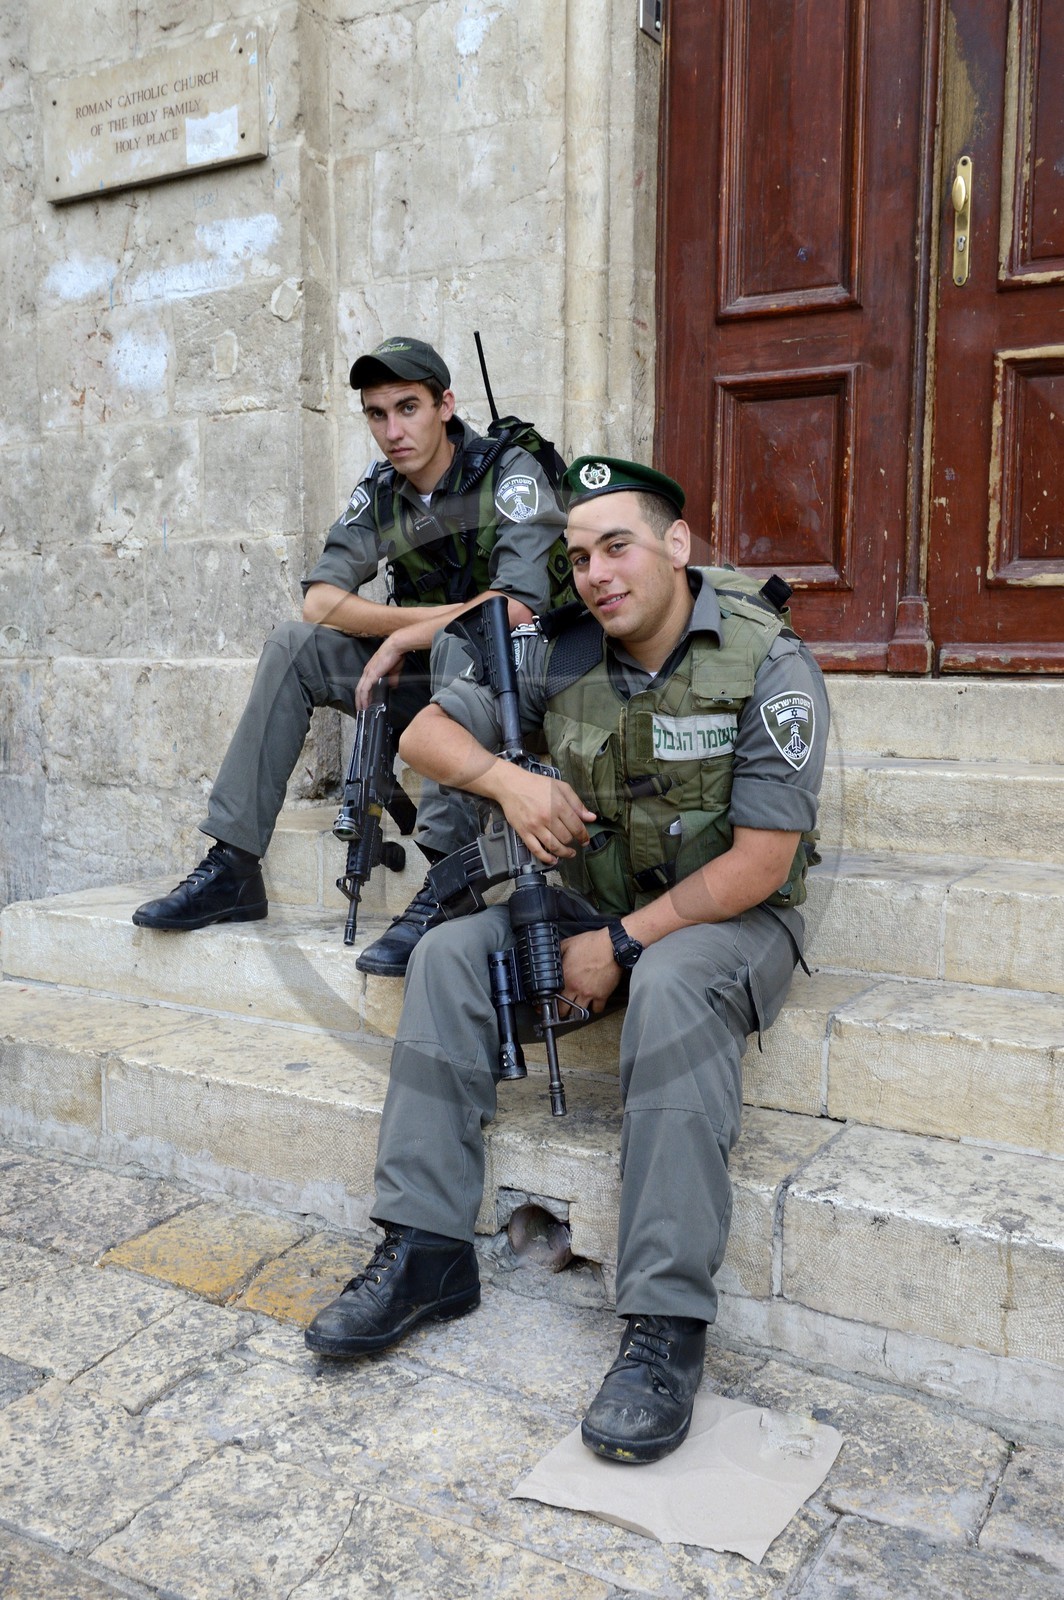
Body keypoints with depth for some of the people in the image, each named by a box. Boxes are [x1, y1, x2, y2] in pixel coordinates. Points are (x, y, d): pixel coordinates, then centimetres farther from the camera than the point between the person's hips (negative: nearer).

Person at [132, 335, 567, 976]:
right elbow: (320, 599, -8)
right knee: (294, 644, -8)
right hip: (428, 673, 6)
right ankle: (231, 868, -11)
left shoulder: (509, 471, -12)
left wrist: (403, 638, -19)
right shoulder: (380, 492, 4)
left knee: (460, 642, -37)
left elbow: (519, 603, -27)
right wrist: (437, 613, -21)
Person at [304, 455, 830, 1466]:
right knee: (449, 956, -14)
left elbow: (760, 862, -20)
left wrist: (622, 946, -20)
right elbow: (426, 734, 4)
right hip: (597, 901, 5)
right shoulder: (563, 655, -2)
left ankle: (667, 1326, -31)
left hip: (731, 918, -5)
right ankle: (425, 1251, -10)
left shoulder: (768, 663, -17)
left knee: (673, 991, -38)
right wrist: (508, 778, -17)